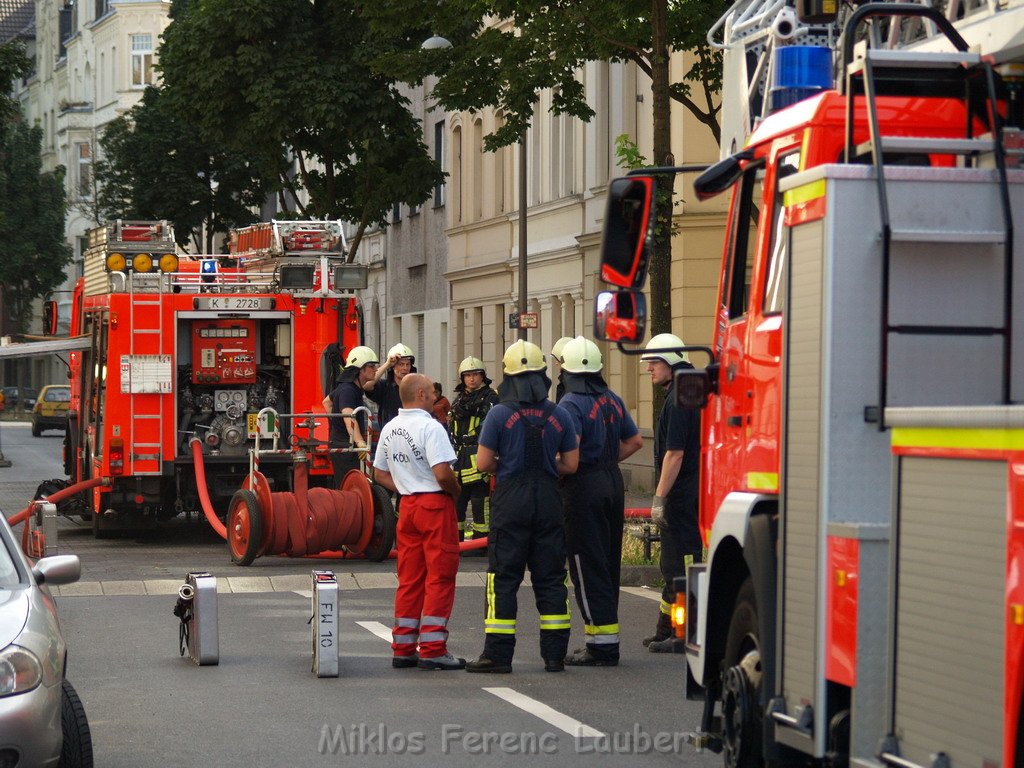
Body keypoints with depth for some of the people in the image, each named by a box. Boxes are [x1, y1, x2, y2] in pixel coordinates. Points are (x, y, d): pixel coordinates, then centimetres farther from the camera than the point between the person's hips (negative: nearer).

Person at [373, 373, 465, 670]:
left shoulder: (390, 429, 10)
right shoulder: (430, 427, -16)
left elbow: (380, 473, 16)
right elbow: (442, 473, -23)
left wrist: (405, 489, 13)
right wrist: (455, 490, -5)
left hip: (407, 505, 8)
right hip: (435, 505, -8)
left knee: (409, 578, 12)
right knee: (440, 578, -2)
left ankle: (403, 648, 14)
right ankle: (432, 650, -4)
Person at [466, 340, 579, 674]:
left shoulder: (500, 414, -7)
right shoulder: (559, 415, 3)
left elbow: (483, 463, -7)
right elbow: (570, 464, 6)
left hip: (511, 500, -3)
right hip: (549, 501, 3)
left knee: (503, 578, 1)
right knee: (550, 578, 9)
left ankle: (498, 653, -2)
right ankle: (555, 654, 9)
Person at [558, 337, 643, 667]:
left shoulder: (571, 403, -14)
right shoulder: (613, 400, 10)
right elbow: (635, 441, 17)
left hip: (584, 487, -8)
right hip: (613, 483, 8)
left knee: (587, 566, -3)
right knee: (609, 562, 14)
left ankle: (601, 644, -4)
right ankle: (608, 638, 19)